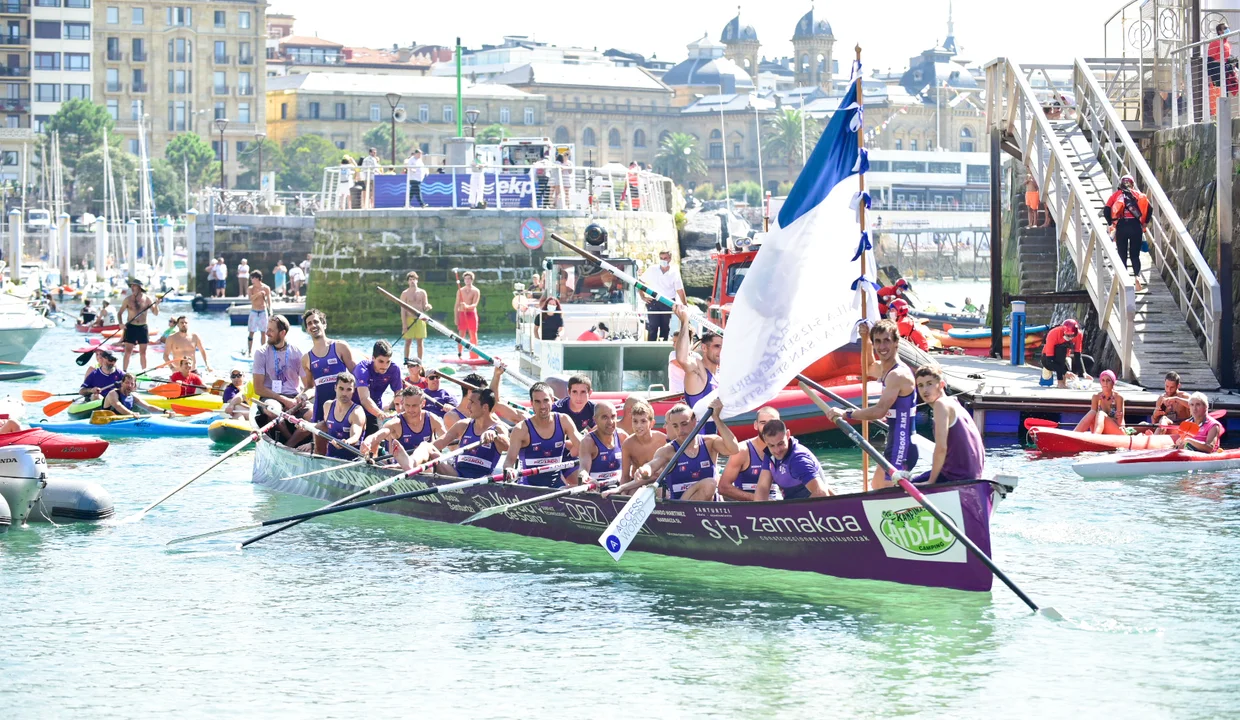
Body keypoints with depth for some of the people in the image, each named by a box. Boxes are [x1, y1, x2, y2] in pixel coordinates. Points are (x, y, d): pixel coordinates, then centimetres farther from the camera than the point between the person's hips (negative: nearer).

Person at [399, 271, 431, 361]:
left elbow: (425, 307, 10)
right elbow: (403, 310, -2)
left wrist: (427, 307, -16)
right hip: (409, 319, -2)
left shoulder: (422, 292, 9)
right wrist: (404, 323, -9)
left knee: (420, 341, 2)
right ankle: (406, 360, 4)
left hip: (420, 319, 2)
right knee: (408, 341, -1)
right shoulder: (405, 293, 2)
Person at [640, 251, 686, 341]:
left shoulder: (674, 273, -4)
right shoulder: (652, 270, -2)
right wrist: (643, 296, 0)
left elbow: (680, 290, -5)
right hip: (653, 302, -1)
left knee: (665, 327, 9)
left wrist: (685, 306, -8)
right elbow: (641, 282, 9)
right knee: (652, 326, -8)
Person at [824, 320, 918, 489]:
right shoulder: (885, 369, 10)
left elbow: (880, 411, -31)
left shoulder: (898, 375, -21)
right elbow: (870, 368, 34)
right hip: (894, 446, 11)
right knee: (876, 488, 27)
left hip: (902, 449, -11)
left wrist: (845, 414, -27)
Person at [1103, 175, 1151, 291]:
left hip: (1121, 226, 0)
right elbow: (1148, 208, 2)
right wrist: (1144, 223, 12)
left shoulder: (1116, 195, 13)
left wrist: (1111, 223, 11)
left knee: (1122, 255, 8)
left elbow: (1106, 210, 0)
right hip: (1136, 226, 1)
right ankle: (1137, 276, -16)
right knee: (1135, 255, 8)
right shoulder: (1139, 194, 14)